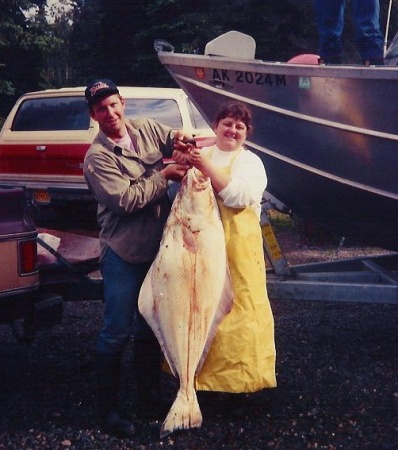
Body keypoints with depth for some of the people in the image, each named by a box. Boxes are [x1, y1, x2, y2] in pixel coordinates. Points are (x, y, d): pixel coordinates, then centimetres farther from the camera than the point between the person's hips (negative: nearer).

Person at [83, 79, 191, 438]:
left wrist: (182, 138, -10)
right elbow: (125, 200, -22)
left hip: (158, 246, 6)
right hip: (124, 254, -6)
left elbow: (176, 138, 14)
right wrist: (164, 176, -19)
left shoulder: (147, 129, 4)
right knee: (117, 332, -1)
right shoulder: (98, 157, -14)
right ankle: (109, 408, 15)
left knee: (151, 326, 18)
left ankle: (149, 394, 35)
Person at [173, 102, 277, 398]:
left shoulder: (251, 162, 2)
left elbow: (237, 196, -16)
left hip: (237, 243, -3)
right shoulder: (201, 154, 13)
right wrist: (180, 165, -11)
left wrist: (204, 165, -20)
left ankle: (240, 371, 12)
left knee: (238, 305, -2)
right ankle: (205, 367, 23)